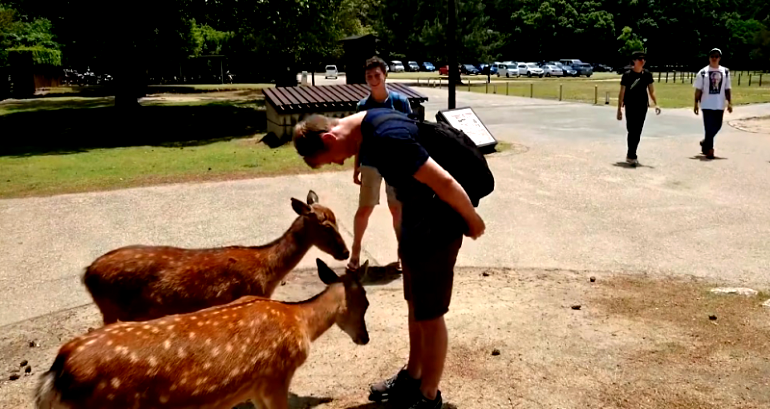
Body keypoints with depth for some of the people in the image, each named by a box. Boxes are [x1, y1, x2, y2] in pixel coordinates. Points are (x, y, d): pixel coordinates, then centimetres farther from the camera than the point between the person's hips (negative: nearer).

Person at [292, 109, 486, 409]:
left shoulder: (387, 138, -28)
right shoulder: (366, 128, 3)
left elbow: (444, 182, -25)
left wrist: (473, 220, -12)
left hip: (436, 228, -9)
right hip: (416, 223, 9)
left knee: (429, 314, 4)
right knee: (415, 306, 20)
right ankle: (412, 377, 38)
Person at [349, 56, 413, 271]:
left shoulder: (400, 102, -6)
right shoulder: (362, 106, 0)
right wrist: (356, 168, 7)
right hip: (370, 164, 1)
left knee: (397, 209, 7)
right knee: (364, 209, 3)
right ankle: (355, 251, 21)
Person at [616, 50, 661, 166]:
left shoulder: (647, 74, 5)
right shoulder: (627, 75, -8)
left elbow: (651, 91, 8)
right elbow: (622, 93, -6)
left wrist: (656, 104, -4)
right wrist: (619, 109, -9)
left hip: (643, 106, 5)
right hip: (631, 107, -4)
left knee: (638, 132, 8)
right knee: (632, 131, -9)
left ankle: (631, 155, 19)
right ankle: (631, 156, -5)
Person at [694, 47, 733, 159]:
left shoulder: (725, 72, 6)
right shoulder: (703, 72, -2)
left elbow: (727, 89, 8)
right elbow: (698, 90, -1)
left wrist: (730, 103, 1)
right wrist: (696, 104, -6)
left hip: (720, 105, 4)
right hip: (707, 105, -4)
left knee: (717, 126, 12)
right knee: (709, 127, -5)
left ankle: (705, 142, 35)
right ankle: (709, 149, 1)